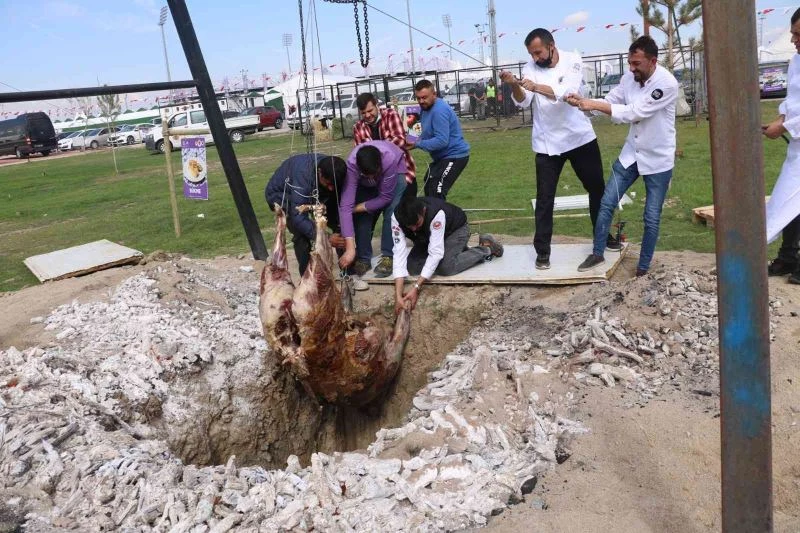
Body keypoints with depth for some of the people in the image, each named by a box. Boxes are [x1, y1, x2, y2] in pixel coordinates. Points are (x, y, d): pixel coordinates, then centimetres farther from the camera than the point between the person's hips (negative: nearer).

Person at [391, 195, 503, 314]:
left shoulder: (436, 214, -42)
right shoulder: (397, 218, -31)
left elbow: (436, 253, -42)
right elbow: (399, 253, -34)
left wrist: (416, 288, -47)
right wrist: (398, 295, -42)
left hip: (456, 229, -5)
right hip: (428, 236, 5)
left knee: (445, 267, -28)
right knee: (413, 267, -11)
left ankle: (486, 248, -3)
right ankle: (461, 251, 7)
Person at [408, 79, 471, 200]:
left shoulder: (439, 110, -25)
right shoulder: (426, 107, 6)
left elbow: (442, 141, -30)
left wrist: (417, 144, -28)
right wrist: (416, 141, -3)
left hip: (455, 156, -11)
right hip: (442, 156, 11)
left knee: (437, 194, -20)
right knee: (429, 189, 23)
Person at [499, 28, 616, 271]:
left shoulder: (573, 61, -10)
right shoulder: (530, 68, -3)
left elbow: (567, 92, -26)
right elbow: (523, 102, -15)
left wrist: (535, 86, -40)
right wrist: (514, 86, -36)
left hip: (580, 137, 0)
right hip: (547, 143, 0)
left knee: (597, 189, 14)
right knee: (545, 198, 1)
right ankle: (542, 250, 11)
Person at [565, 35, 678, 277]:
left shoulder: (667, 83, -25)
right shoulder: (629, 77, -5)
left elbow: (634, 113, -29)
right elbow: (610, 101, 2)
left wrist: (595, 104, -28)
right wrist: (583, 102, -17)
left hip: (658, 159, -5)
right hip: (631, 153, 5)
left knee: (651, 217, 5)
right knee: (607, 203, 6)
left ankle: (643, 268, 21)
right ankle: (597, 253, 22)